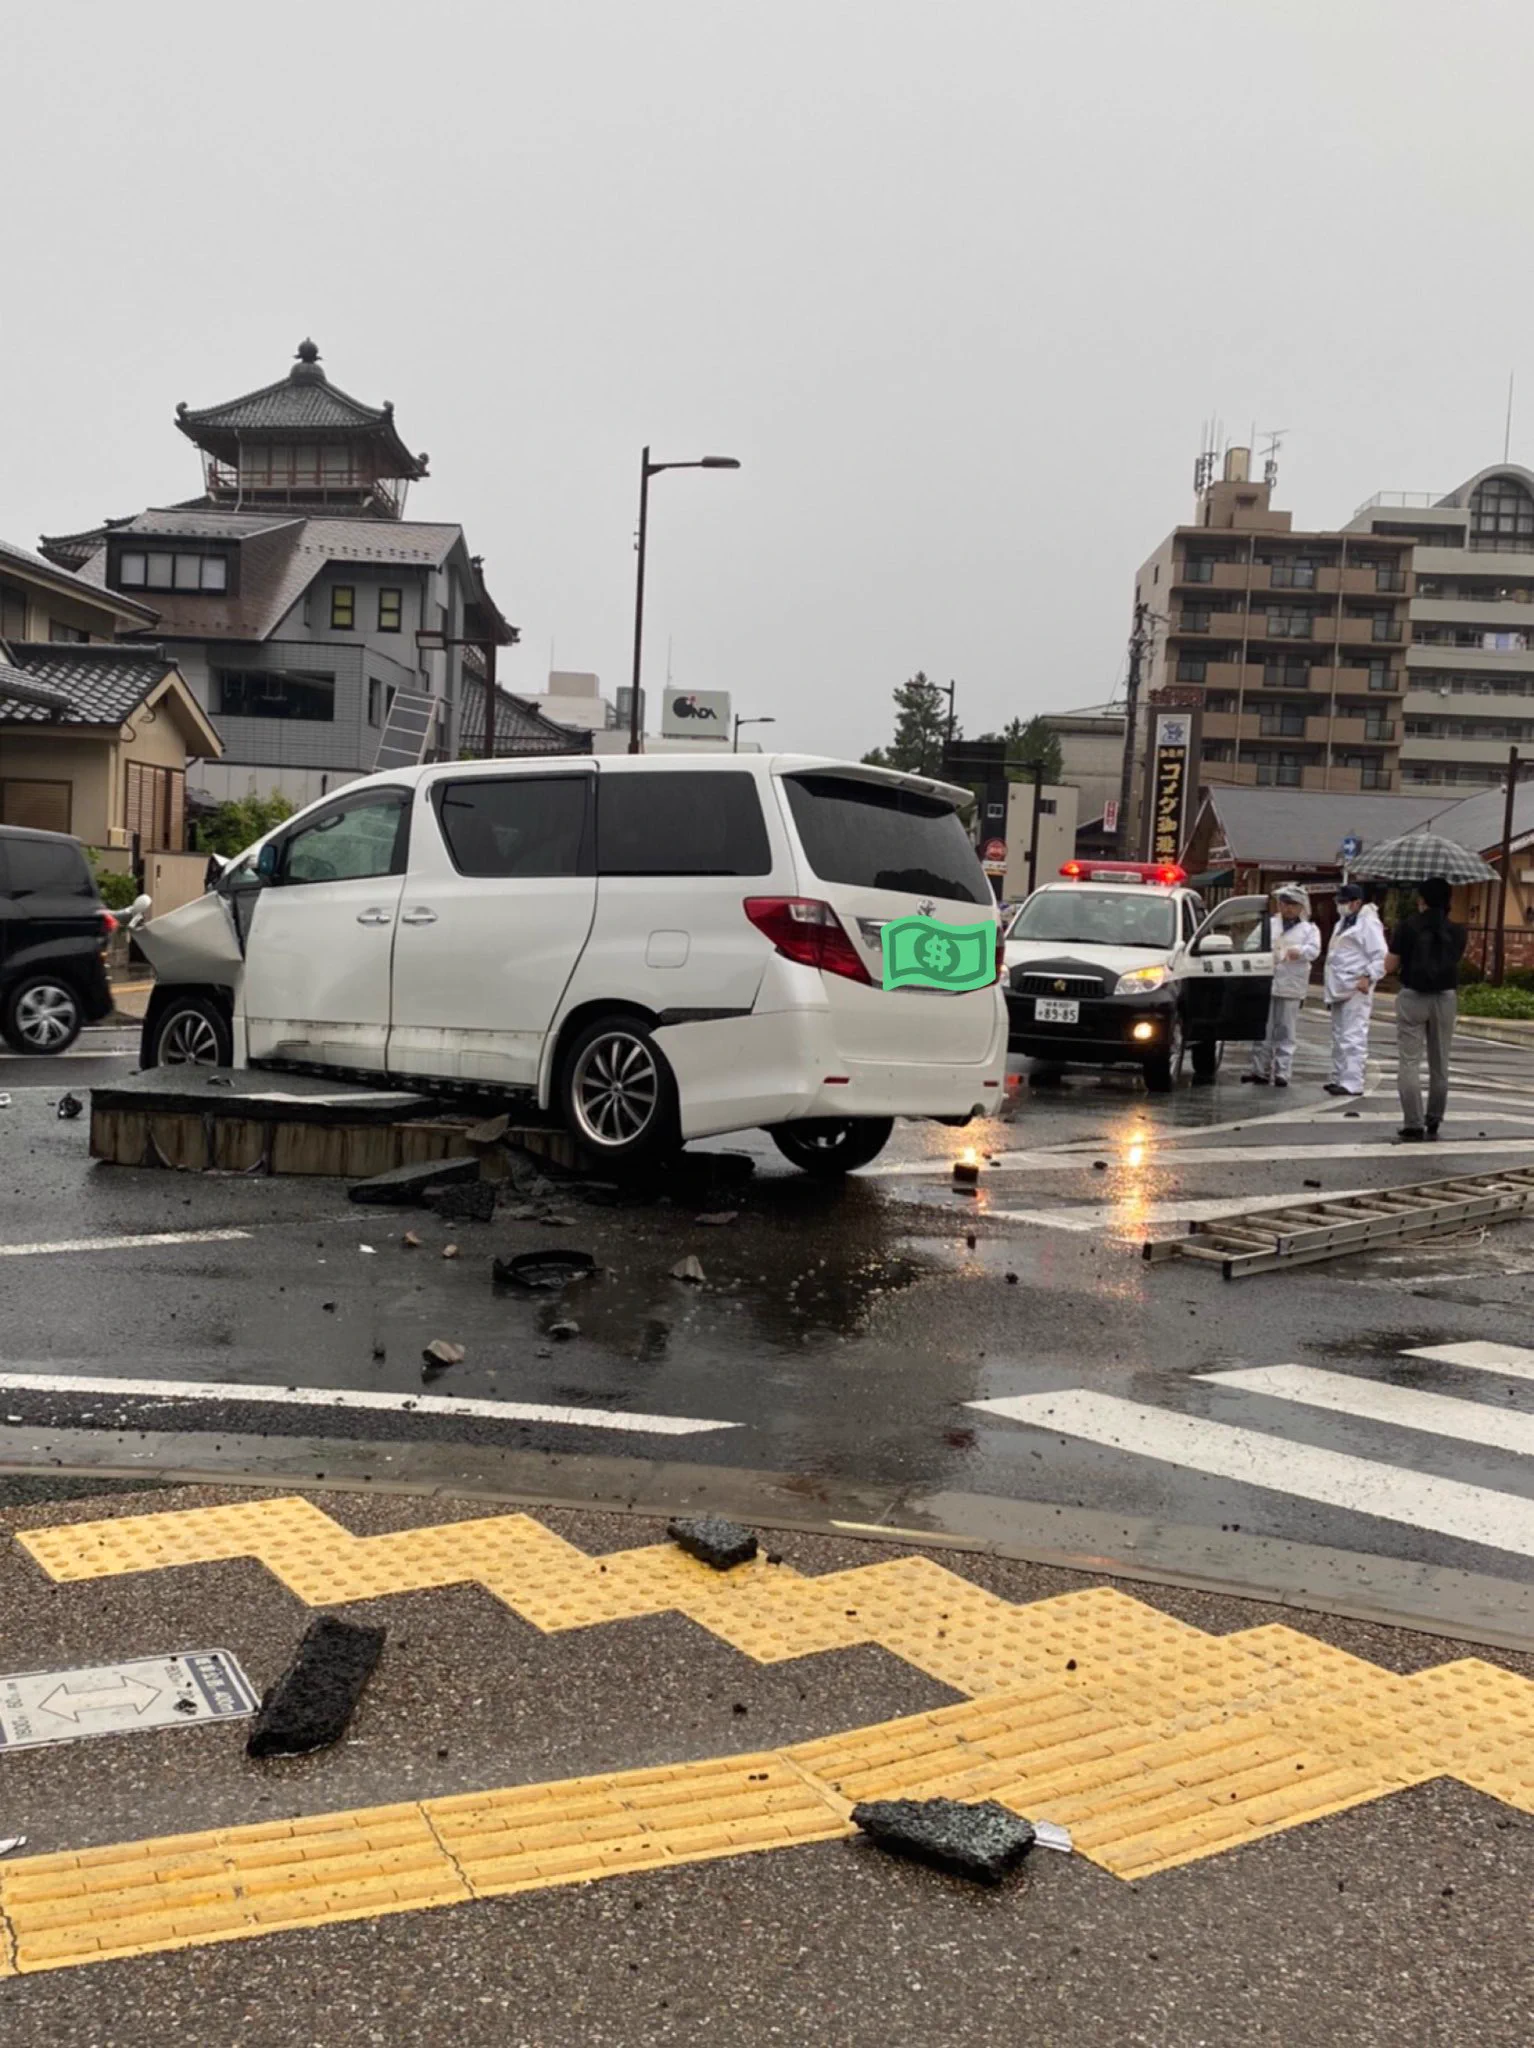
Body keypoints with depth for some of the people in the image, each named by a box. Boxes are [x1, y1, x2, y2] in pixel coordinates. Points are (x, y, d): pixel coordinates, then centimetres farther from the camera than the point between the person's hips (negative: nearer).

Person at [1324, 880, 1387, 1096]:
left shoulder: (1368, 923, -10)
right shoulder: (1344, 922, 20)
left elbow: (1381, 955, -15)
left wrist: (1368, 977, -23)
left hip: (1356, 988, -10)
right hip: (1340, 987, 10)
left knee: (1353, 1037, -12)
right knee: (1338, 1036, 16)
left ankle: (1352, 1083, -13)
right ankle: (1339, 1077, 24)